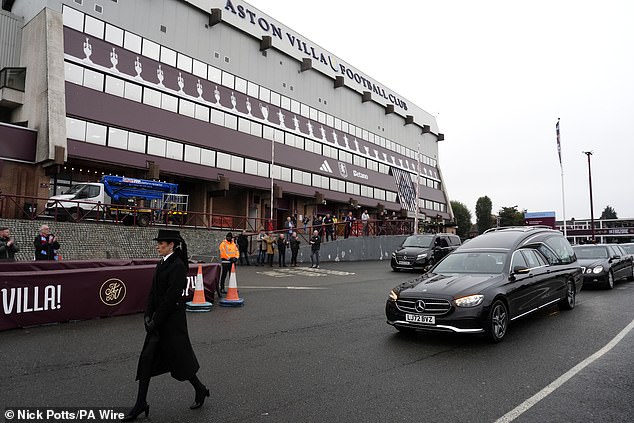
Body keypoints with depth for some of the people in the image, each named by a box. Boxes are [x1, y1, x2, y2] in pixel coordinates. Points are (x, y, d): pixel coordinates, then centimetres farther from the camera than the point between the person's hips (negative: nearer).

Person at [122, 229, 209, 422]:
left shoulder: (178, 266, -18)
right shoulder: (161, 264, 9)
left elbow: (171, 296, -21)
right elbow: (153, 292, 10)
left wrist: (156, 320, -16)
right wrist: (148, 315, 2)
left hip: (172, 320, -8)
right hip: (157, 320, 8)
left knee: (179, 359, 5)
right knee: (147, 358, 8)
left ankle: (200, 390, 28)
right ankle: (140, 404, 19)